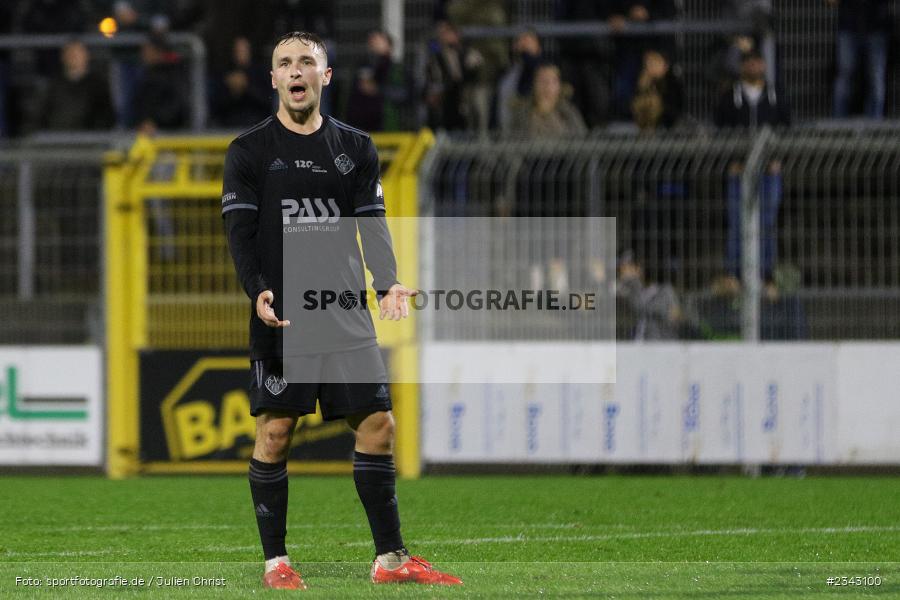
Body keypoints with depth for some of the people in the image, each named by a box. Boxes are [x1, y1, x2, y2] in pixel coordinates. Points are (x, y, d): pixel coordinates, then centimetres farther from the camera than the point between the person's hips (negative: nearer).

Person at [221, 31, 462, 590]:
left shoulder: (356, 149, 13)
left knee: (377, 425, 0)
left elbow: (373, 226, 8)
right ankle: (276, 561, 4)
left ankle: (390, 557, 7)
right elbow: (240, 232, -3)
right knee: (275, 431, -4)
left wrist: (388, 283, -10)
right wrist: (258, 291, -20)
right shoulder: (250, 151, 4)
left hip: (347, 315, 3)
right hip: (280, 315, -3)